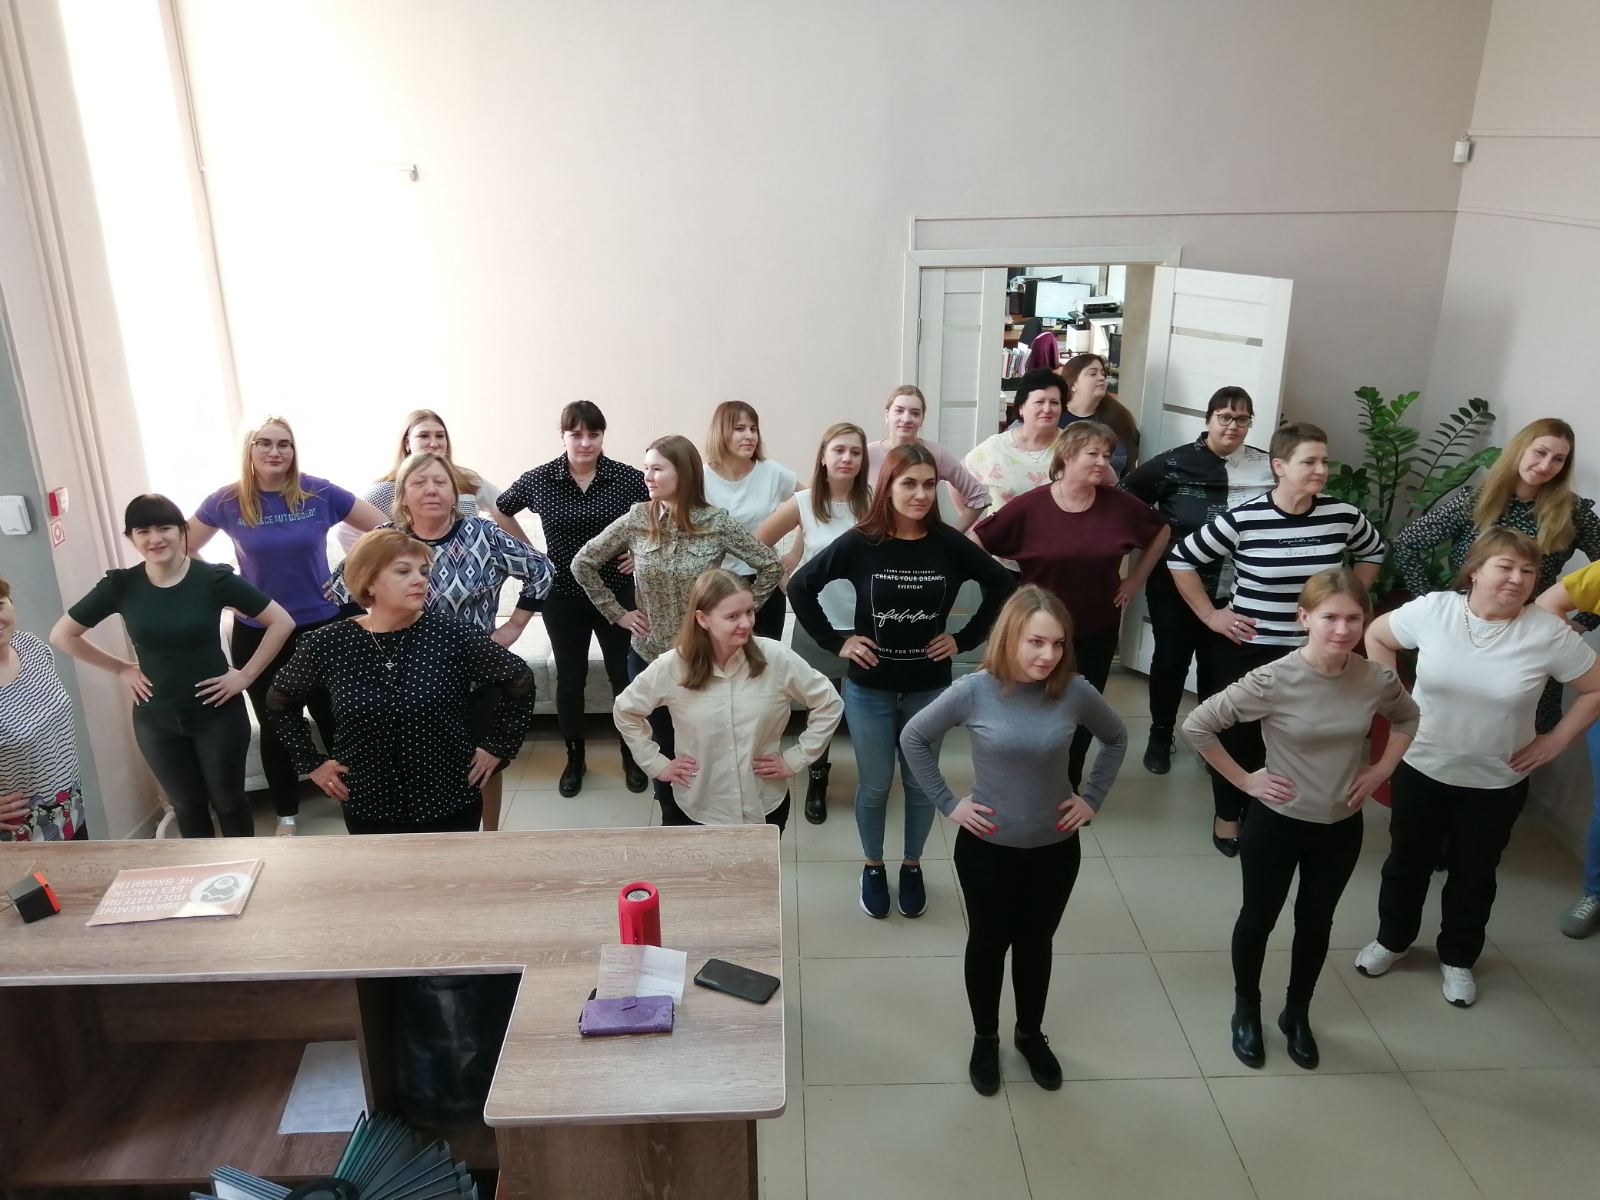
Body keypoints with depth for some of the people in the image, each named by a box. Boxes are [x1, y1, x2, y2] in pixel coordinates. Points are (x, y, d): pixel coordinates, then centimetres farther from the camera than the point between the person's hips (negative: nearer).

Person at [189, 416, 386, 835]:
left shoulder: (319, 493, -7)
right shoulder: (227, 502, -5)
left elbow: (383, 529, -1)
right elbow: (183, 549, 7)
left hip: (322, 626, -1)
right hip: (258, 633, 1)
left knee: (334, 719, 7)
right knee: (275, 726, 12)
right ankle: (286, 814, 27)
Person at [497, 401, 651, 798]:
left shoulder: (628, 477, -9)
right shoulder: (538, 480, -6)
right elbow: (499, 512, 10)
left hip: (617, 594, 0)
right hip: (562, 597, 1)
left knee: (625, 676, 8)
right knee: (570, 679, 12)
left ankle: (632, 757, 25)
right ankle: (574, 758, 28)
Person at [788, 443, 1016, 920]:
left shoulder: (949, 544, -10)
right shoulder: (860, 543, -14)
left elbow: (1001, 585, 3)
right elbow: (800, 587, -7)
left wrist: (965, 639, -1)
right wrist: (835, 641, -9)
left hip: (930, 689, 1)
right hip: (869, 690, -1)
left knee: (921, 784, 16)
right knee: (874, 786, 13)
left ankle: (912, 867, 38)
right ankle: (873, 867, 36)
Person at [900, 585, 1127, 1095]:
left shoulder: (1074, 692, -14)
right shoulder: (974, 691, -20)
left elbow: (1116, 738, 6)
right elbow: (913, 738, -7)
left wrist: (1092, 798, 0)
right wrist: (947, 803, -8)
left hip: (1055, 848, 2)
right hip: (987, 847, -2)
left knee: (1036, 943, 21)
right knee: (988, 943, 18)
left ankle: (1031, 1034, 46)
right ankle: (985, 1039, 41)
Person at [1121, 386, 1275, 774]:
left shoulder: (1267, 467, -1)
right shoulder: (1175, 462, -8)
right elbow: (1125, 495, -3)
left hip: (1235, 595, 2)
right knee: (1170, 661, 10)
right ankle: (1160, 737, 30)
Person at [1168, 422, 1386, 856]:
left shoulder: (1344, 516, -6)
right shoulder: (1242, 520, -16)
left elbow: (1374, 552, 16)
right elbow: (1180, 559, -6)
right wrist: (1209, 614, -5)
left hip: (1314, 653, 2)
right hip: (1247, 649, -2)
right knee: (1239, 733, 10)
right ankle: (1227, 814, 30)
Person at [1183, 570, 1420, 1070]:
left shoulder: (1377, 679, -13)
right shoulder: (1275, 680, -25)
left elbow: (1407, 718, 12)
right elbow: (1196, 726, -19)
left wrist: (1383, 769, 1)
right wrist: (1243, 780, -14)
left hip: (1341, 827, 3)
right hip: (1277, 823, -3)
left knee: (1316, 923, 21)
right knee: (1259, 919, 16)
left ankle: (1297, 1014, 45)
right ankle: (1247, 1011, 41)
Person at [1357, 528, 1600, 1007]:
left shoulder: (1549, 633, -16)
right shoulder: (1432, 609, -14)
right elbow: (1377, 634, 3)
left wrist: (1555, 741, -6)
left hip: (1496, 784, 0)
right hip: (1421, 769, 1)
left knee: (1473, 876, 18)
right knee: (1407, 862, 19)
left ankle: (1457, 958, 40)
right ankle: (1392, 939, 42)